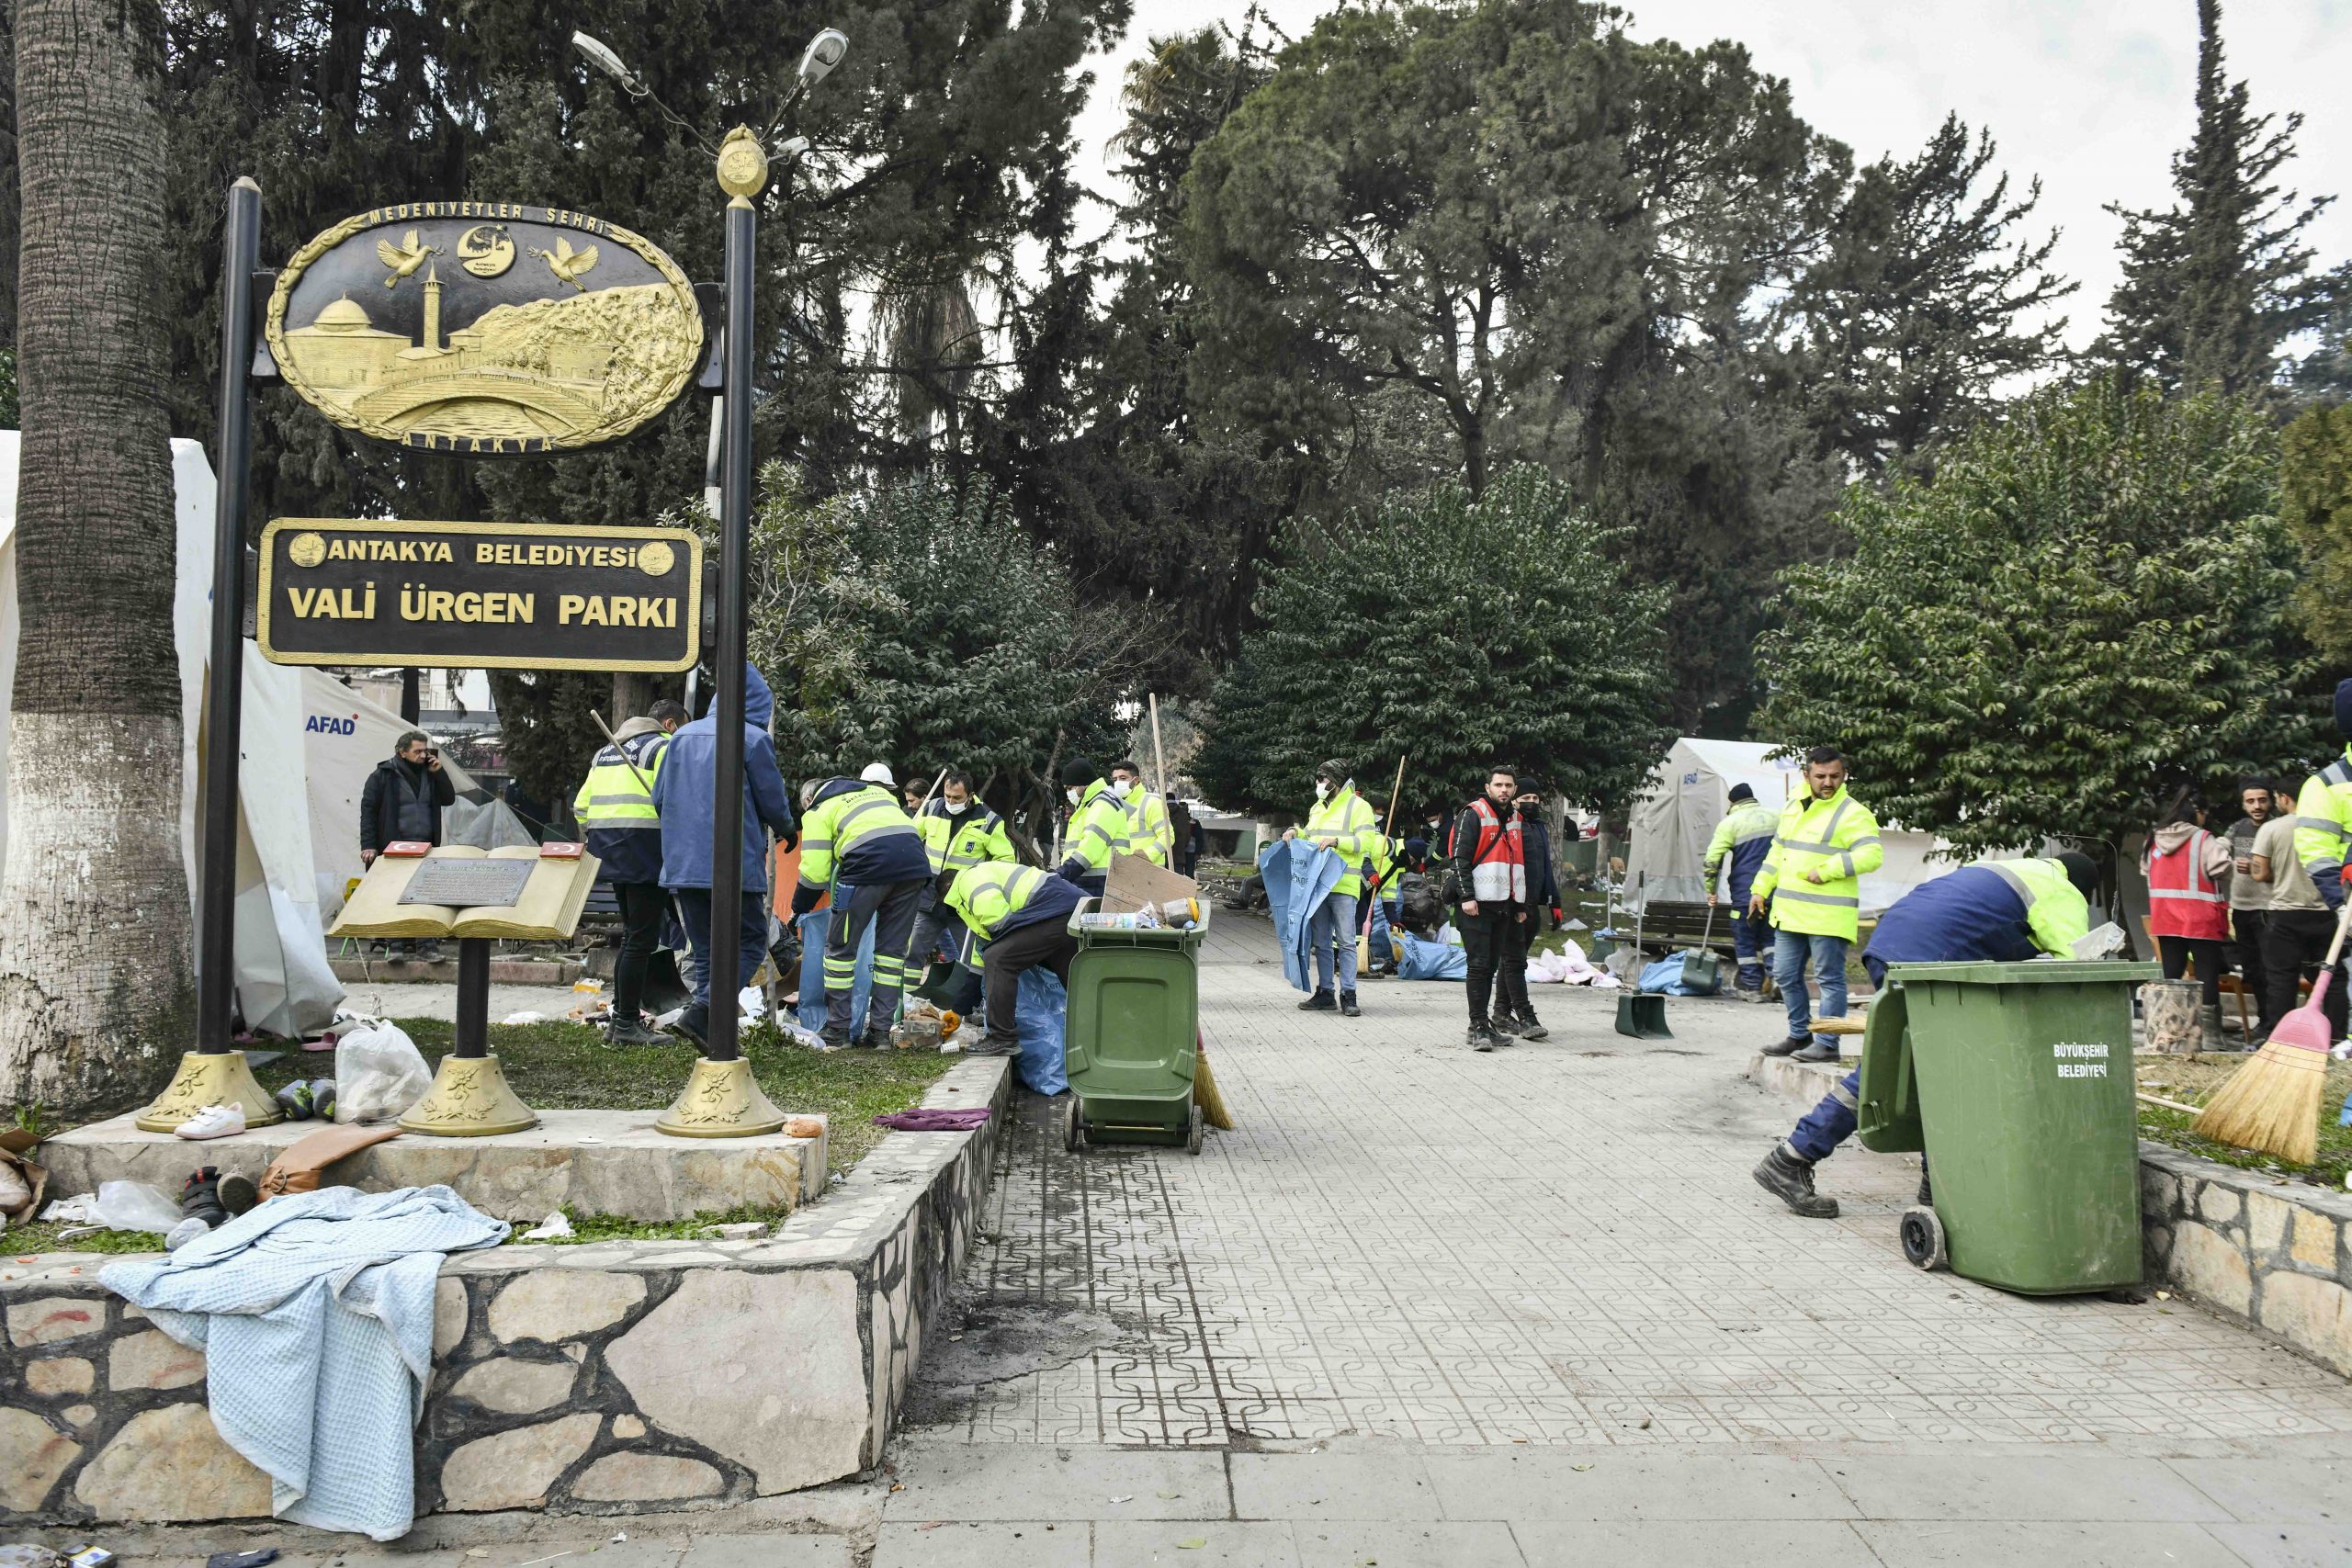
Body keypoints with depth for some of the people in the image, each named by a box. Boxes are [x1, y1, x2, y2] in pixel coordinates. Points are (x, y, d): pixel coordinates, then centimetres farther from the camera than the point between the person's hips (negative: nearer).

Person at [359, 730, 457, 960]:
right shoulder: (384, 775, -2)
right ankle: (396, 944, 5)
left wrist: (439, 773, -2)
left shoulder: (429, 773, 11)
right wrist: (368, 846, -10)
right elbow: (368, 810, -3)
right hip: (394, 849, -4)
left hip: (425, 849, 4)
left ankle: (426, 943, 5)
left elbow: (449, 800, 10)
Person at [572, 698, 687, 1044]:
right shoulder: (664, 747, -4)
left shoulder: (605, 752, 23)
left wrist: (596, 840, 25)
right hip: (645, 853, -9)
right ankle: (627, 1024, -3)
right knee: (642, 940, -4)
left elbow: (581, 807, 21)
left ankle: (622, 1017, 21)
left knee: (631, 936, 17)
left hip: (611, 856, 9)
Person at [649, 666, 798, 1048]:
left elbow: (659, 798, 15)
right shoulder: (753, 739, -5)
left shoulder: (682, 736, 12)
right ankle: (701, 1013, -15)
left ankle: (711, 1032, 10)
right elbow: (774, 801, -2)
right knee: (750, 942, 2)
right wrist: (787, 830, 19)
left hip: (682, 864, 6)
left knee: (704, 950, 13)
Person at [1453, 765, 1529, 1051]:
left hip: (1503, 905, 7)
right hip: (1477, 904, -7)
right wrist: (1467, 896, -18)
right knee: (1478, 965, -8)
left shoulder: (1514, 819, 18)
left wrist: (1521, 905, 22)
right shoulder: (1473, 814, -5)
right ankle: (1479, 1027, -6)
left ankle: (1483, 1026, 16)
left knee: (1492, 966, 10)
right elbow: (1460, 858, -11)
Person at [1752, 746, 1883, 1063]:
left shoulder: (1853, 813, -9)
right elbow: (1777, 852, 24)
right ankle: (1800, 1035, 27)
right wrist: (1760, 890, 21)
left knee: (1829, 978, -2)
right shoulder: (1793, 807, 15)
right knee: (1786, 975, 14)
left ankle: (1827, 1043, 4)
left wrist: (1825, 871, -20)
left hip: (1828, 915, -8)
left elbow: (1873, 854, -20)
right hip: (1789, 912, 8)